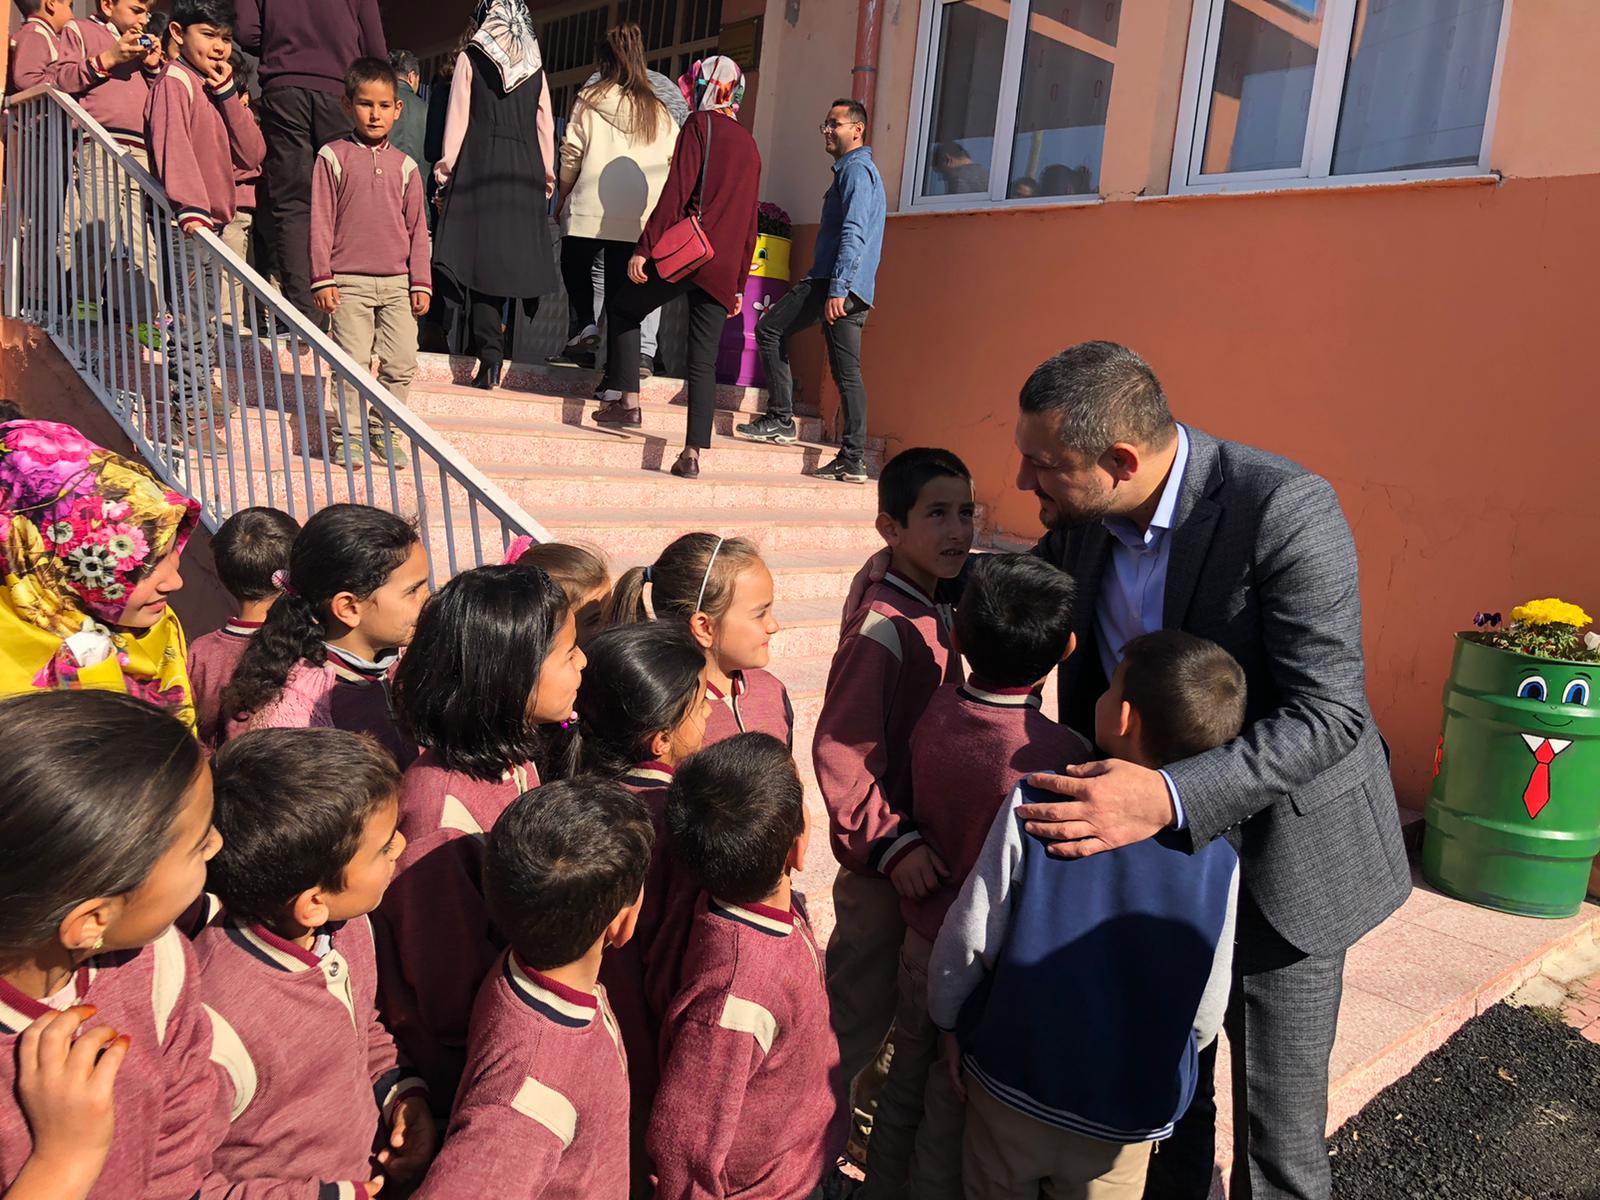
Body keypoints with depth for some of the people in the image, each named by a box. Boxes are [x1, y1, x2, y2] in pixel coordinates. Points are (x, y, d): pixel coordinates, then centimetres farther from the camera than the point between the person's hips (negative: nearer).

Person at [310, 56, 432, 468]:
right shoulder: (333, 157, 3)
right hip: (350, 282, -3)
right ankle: (347, 436, 6)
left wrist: (421, 282, 6)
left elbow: (417, 228, 12)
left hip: (397, 283, 3)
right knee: (353, 363, -4)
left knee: (401, 364, 1)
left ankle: (383, 430, 15)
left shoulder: (405, 165, 11)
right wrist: (322, 279, -5)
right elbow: (321, 222, 1)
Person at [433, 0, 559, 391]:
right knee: (513, 253, 7)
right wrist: (547, 176, 15)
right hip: (525, 171, 3)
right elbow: (545, 125, 10)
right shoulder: (535, 66, 12)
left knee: (480, 252, -6)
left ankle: (490, 353, -17)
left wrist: (445, 170, 3)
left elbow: (457, 118, 1)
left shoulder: (470, 58, 4)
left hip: (479, 164, -3)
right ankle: (497, 341, 8)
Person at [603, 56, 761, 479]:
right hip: (725, 268, 6)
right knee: (704, 361, 4)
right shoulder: (749, 146, 22)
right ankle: (692, 454, -2)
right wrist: (739, 283, 24)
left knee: (623, 306, 15)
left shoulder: (700, 124, 2)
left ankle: (628, 401, 8)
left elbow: (677, 191, -10)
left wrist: (644, 247, -12)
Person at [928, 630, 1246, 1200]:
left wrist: (951, 1023, 6)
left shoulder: (1035, 802, -20)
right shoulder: (1221, 858, -14)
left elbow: (967, 939, -13)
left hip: (1012, 1085, 0)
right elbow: (1205, 1009, -6)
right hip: (1127, 1119, 1)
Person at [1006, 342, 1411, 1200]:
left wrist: (1169, 798, -40)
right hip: (1149, 850, 6)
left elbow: (1328, 713, -29)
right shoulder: (1083, 520, -8)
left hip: (1276, 862, -5)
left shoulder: (1286, 510, -27)